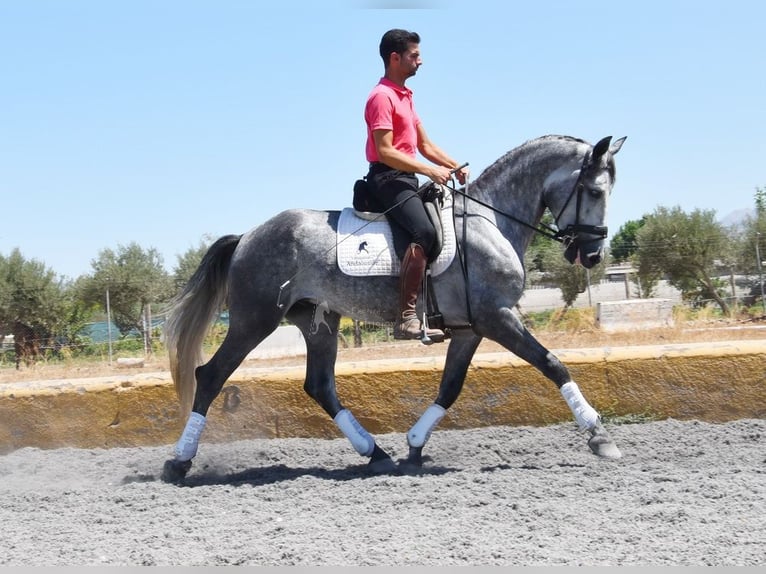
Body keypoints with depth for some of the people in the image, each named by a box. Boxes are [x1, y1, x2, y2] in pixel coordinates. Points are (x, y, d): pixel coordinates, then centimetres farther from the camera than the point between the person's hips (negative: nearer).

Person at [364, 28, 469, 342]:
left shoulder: (404, 97, 20)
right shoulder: (382, 97, -11)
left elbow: (425, 145, 22)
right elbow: (385, 152, -20)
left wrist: (456, 167, 7)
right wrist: (430, 170, -22)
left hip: (406, 179, 11)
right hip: (388, 178, -11)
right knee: (424, 232, -30)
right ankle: (406, 318, -36)